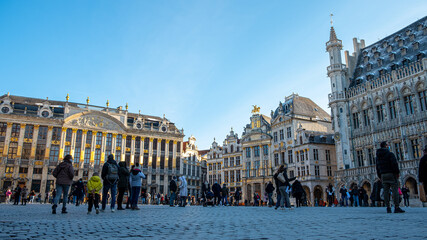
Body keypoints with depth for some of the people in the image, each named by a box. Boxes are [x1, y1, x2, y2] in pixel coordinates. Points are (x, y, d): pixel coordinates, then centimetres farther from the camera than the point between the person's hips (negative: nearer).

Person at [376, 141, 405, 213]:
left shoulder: (378, 156, 15)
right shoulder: (390, 154, -6)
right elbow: (394, 163, -14)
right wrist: (397, 172, -7)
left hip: (383, 175, 6)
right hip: (391, 174, -6)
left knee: (386, 191, 4)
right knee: (395, 190, -5)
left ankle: (388, 208, 3)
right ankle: (396, 208, -8)